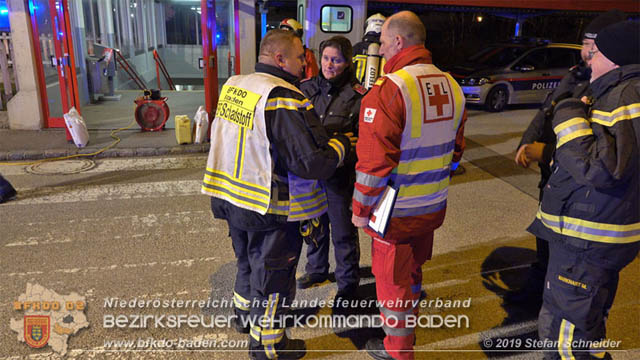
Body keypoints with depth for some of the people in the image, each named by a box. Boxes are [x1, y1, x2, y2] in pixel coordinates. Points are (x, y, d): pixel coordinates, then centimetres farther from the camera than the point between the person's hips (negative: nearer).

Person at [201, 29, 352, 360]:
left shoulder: (232, 85, 3)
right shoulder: (285, 99, -23)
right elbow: (315, 164, -26)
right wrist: (341, 143, -8)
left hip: (229, 197, 8)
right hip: (268, 209, -8)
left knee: (248, 260, 29)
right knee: (272, 276, 11)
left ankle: (245, 313, 51)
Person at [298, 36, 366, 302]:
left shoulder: (357, 96, -10)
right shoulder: (307, 88, 3)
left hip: (339, 175, -4)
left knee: (343, 231, 8)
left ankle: (348, 282, 28)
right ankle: (316, 270, 43)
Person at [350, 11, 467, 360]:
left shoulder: (388, 89, -22)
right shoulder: (451, 86, 2)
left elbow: (374, 161, -23)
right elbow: (454, 148, 11)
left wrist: (361, 209, -11)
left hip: (396, 210, -7)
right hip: (434, 206, 8)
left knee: (392, 279, 11)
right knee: (413, 269, 28)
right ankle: (409, 324, 51)